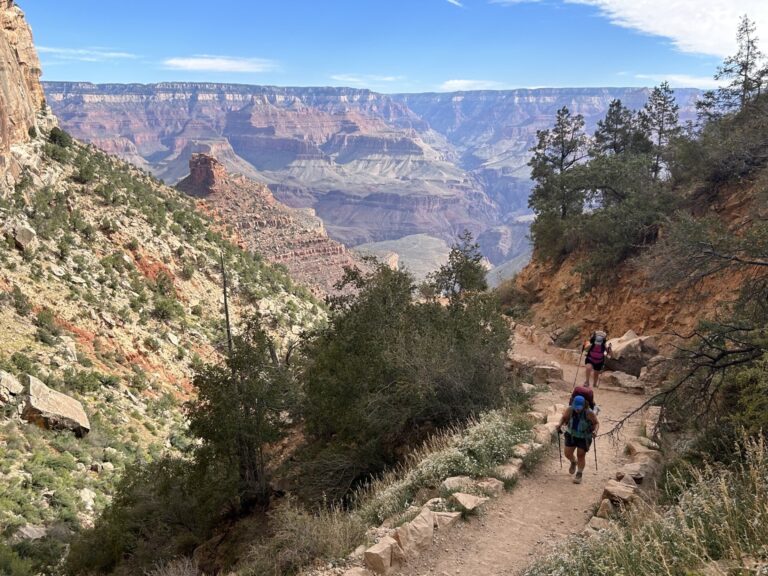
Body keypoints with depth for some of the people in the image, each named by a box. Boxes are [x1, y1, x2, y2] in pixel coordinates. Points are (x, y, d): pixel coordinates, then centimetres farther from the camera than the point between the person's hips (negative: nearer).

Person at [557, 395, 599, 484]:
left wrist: (595, 431, -31)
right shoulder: (570, 409, -20)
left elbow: (596, 423, -12)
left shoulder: (589, 413, -26)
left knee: (581, 455, -2)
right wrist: (560, 424, -21)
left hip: (584, 437, -3)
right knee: (568, 454, 4)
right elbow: (564, 417, -2)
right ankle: (574, 462, 38)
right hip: (571, 434, 3)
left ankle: (579, 475, 18)